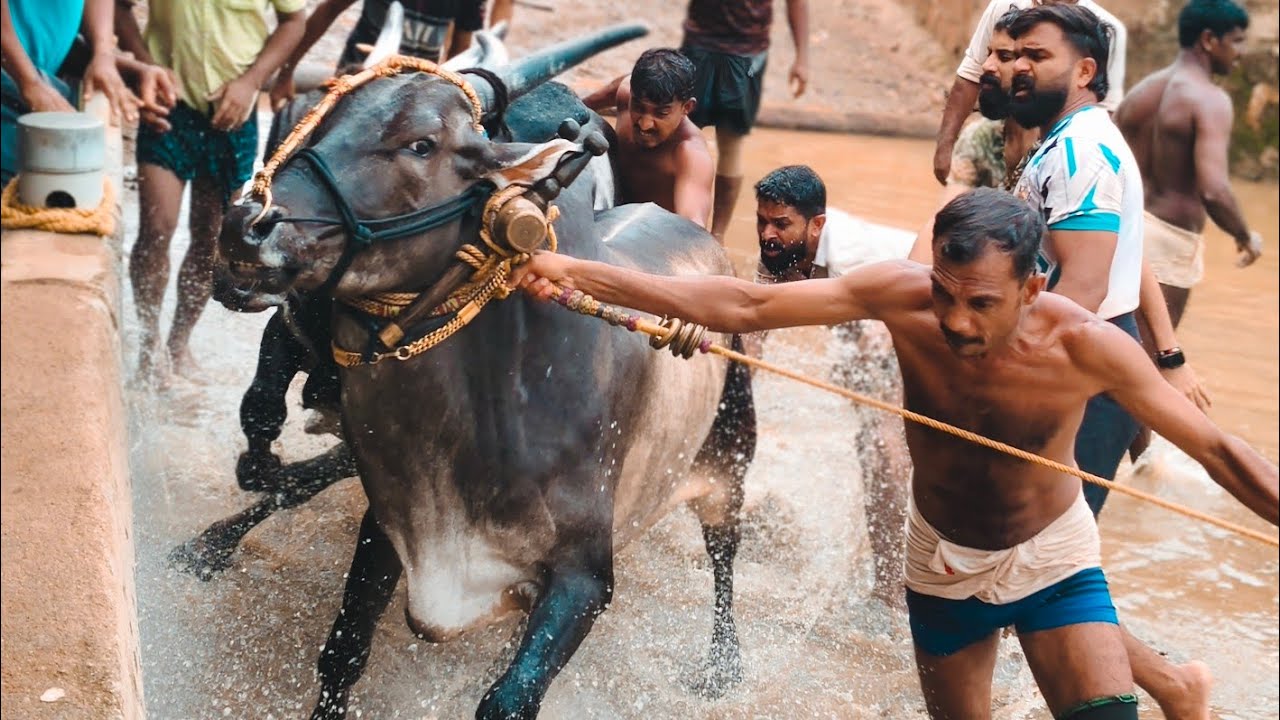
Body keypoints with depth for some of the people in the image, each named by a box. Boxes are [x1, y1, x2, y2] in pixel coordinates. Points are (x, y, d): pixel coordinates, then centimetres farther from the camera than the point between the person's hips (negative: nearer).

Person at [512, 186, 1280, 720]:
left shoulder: (1084, 346, -31)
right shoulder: (901, 297, -28)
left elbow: (1218, 450, -23)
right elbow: (740, 305, -28)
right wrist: (574, 273, -33)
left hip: (1051, 556, -2)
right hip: (943, 561, 2)